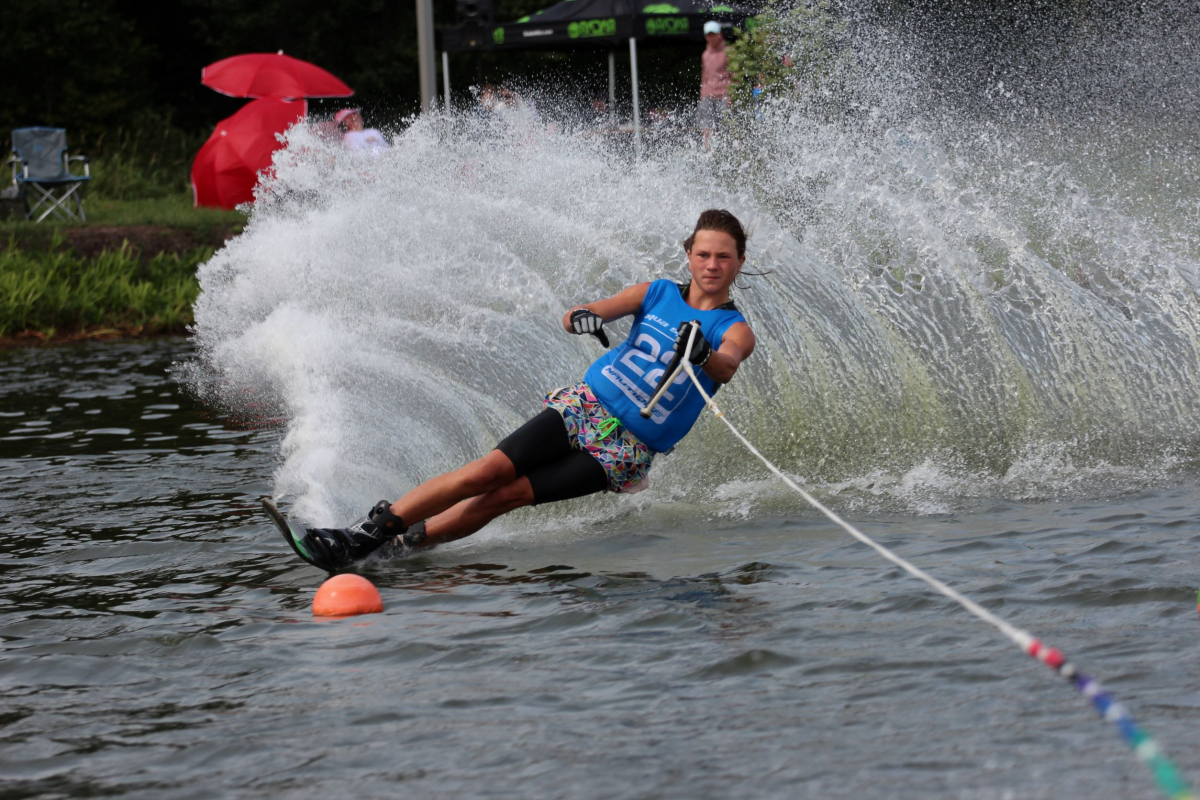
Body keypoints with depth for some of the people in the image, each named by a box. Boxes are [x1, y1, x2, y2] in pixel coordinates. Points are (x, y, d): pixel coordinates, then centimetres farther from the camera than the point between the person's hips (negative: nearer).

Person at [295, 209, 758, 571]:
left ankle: (403, 542, -13)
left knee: (506, 495, -18)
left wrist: (702, 354, -48)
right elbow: (579, 315, -1)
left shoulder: (734, 331, -2)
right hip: (585, 406, 2)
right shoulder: (657, 294, 7)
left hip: (627, 449, -2)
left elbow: (727, 368, -25)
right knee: (490, 469, -18)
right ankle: (368, 530, -16)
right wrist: (582, 317, -26)